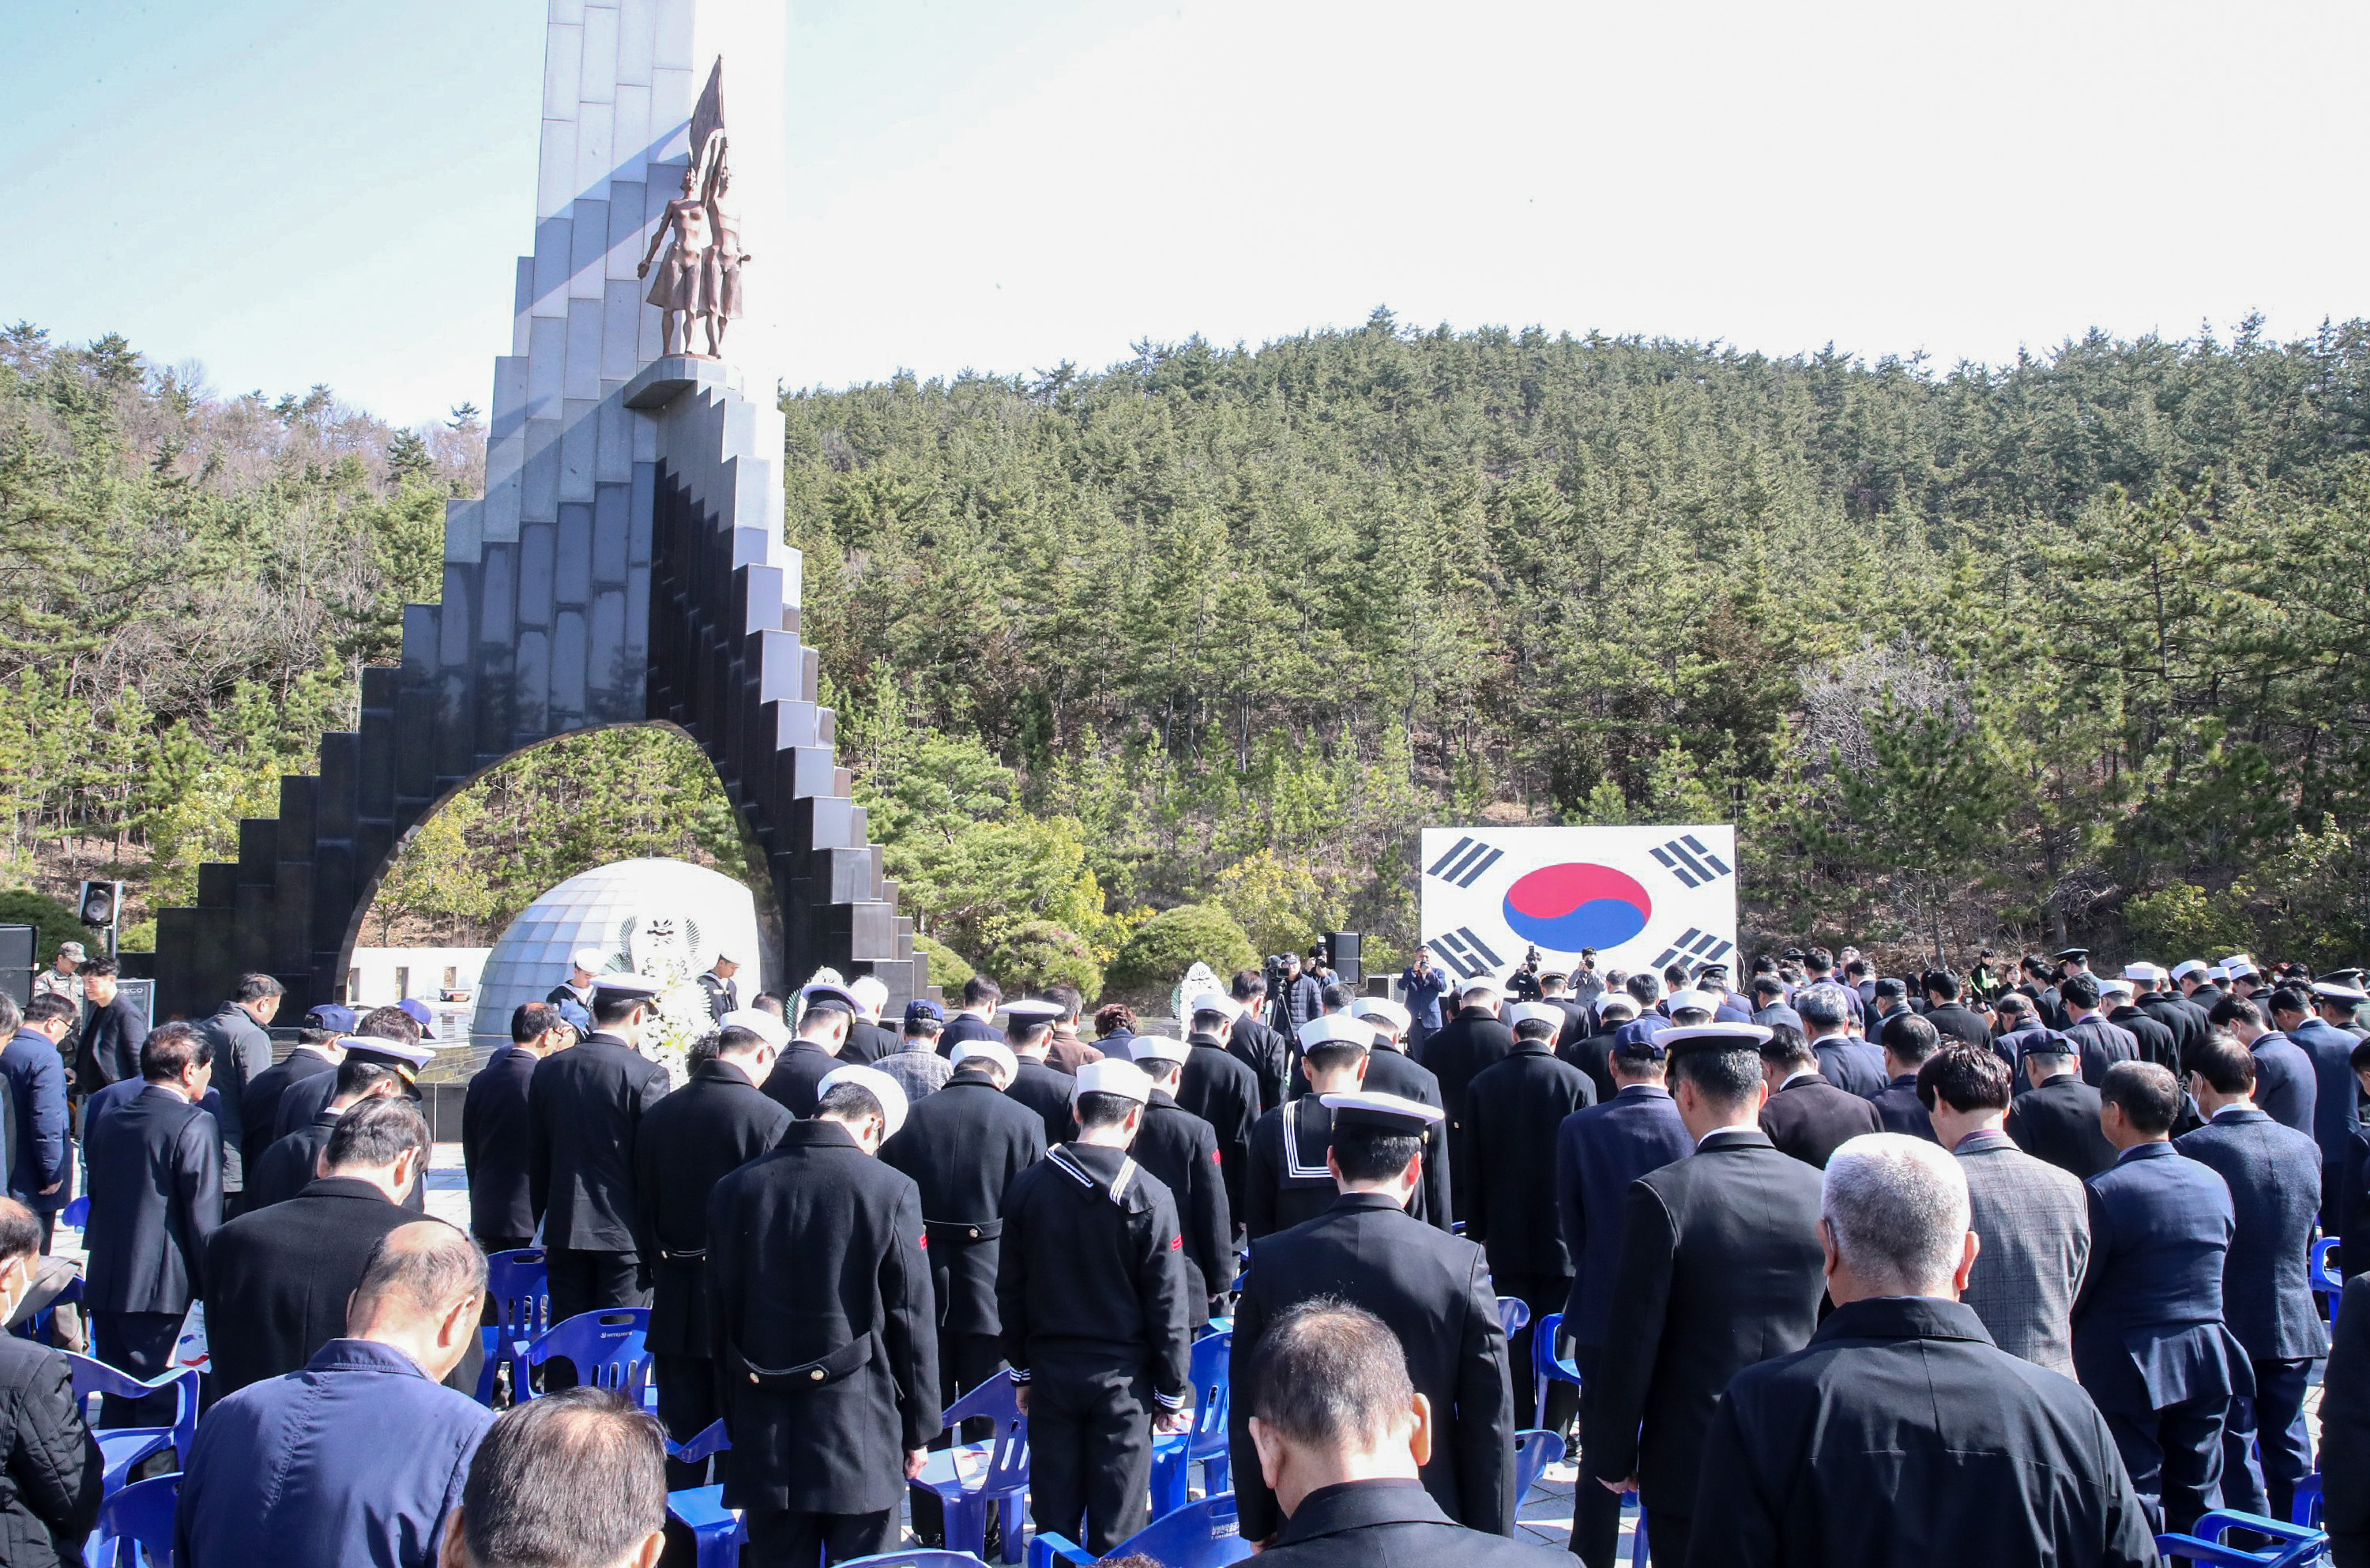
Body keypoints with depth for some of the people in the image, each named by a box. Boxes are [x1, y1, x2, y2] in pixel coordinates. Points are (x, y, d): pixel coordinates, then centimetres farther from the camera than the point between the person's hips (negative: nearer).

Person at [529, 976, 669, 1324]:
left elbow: (535, 1157, 9)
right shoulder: (646, 1075, -13)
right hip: (624, 1232, -5)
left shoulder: (547, 1068, 3)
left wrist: (540, 1216, 18)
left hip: (564, 1229, 5)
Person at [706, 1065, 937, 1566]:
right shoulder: (890, 1190, -12)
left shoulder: (731, 1190, 1)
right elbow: (912, 1322, -7)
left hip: (763, 1440, 4)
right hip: (859, 1433, -3)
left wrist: (736, 1423, 16)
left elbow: (720, 1322, 7)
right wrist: (918, 1429, 4)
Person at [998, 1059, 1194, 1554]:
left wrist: (1022, 1368, 14)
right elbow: (1167, 1306, -9)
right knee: (1117, 1527, 6)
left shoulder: (1027, 1186, -2)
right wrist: (1173, 1393, 0)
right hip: (1122, 1376, -3)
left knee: (1054, 1519, 13)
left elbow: (1009, 1290, 4)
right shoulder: (1149, 1197, -12)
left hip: (1050, 1370, 3)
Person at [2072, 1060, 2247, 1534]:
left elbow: (2072, 1294, -14)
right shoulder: (2215, 1184, 2)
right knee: (2197, 1501, 18)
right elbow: (2219, 1268, 12)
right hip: (2207, 1367, 6)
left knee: (2136, 1520, 3)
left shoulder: (2104, 1193, -19)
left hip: (2127, 1370, -6)